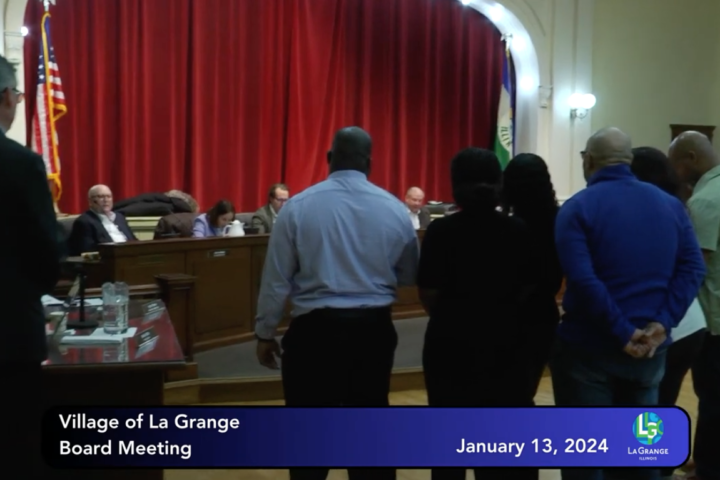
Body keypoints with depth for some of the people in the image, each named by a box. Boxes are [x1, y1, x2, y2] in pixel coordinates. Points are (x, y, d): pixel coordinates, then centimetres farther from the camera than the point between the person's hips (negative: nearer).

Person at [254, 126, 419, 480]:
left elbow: (276, 279, -3)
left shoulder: (298, 206, -6)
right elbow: (410, 277, 10)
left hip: (315, 328, -2)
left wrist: (265, 333, 8)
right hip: (375, 328, 2)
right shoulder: (395, 209, -1)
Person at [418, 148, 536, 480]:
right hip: (504, 342, 2)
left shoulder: (441, 231, -12)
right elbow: (529, 290, -1)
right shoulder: (519, 231, -5)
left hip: (451, 342, -2)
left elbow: (428, 295, -11)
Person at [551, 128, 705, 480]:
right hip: (650, 347, 5)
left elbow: (582, 280, -23)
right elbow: (693, 268, -4)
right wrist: (662, 323, -10)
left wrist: (622, 332, -17)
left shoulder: (577, 208, -10)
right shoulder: (670, 204, 5)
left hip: (589, 347, -4)